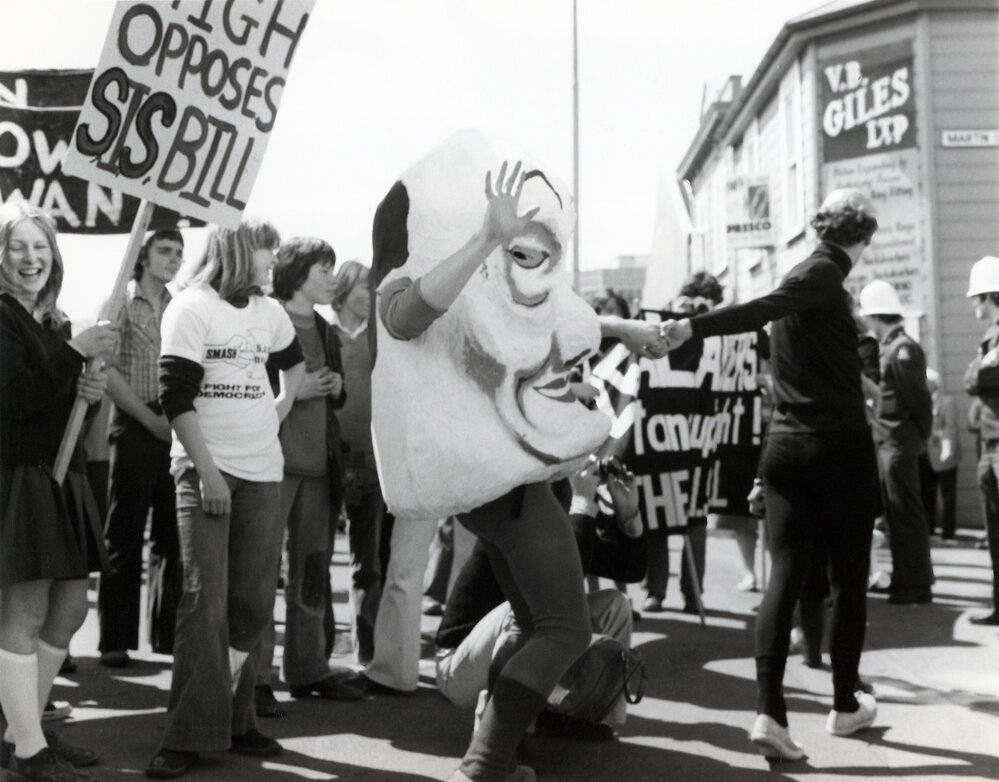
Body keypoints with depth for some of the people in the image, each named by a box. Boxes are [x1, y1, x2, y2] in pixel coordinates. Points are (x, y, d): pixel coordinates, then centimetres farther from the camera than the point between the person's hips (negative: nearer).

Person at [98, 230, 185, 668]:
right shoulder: (121, 305, 3)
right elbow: (108, 372, -5)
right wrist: (152, 419, -11)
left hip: (177, 431, 4)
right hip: (135, 429, -3)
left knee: (173, 539, 5)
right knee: (124, 538, 0)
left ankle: (168, 634, 12)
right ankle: (115, 640, 6)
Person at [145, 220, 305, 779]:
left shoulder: (271, 311, 12)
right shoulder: (191, 307, -5)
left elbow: (295, 362, 32)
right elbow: (176, 395, -10)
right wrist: (206, 470, -14)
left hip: (263, 471, 5)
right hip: (205, 468, -5)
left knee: (254, 600, 5)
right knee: (205, 599, -8)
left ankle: (233, 717, 18)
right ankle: (192, 733, -1)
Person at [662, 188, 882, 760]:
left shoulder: (807, 275, 15)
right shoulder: (825, 275, -12)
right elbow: (763, 309, -28)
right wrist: (692, 328, -39)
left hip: (787, 444, 7)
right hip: (838, 444, -7)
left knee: (785, 576, -1)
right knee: (850, 577, 8)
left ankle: (770, 711, -11)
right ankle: (846, 705, 21)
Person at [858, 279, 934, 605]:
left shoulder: (903, 349, -15)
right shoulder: (889, 347, 14)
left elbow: (918, 398, -15)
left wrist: (919, 435, -6)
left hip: (899, 442, -9)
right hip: (886, 441, 9)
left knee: (906, 513, -4)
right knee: (896, 512, 13)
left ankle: (916, 585, 2)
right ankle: (904, 579, 20)